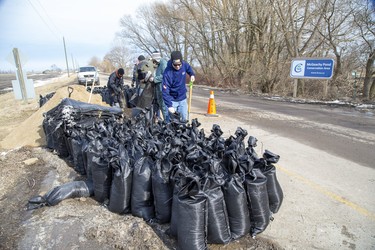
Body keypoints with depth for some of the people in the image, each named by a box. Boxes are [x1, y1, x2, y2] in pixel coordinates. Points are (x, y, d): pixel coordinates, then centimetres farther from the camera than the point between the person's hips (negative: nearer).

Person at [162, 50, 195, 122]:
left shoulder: (184, 65, -11)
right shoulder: (167, 73, -24)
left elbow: (189, 69, 16)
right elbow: (165, 91, -24)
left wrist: (192, 75, -1)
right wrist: (169, 105, -28)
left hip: (183, 99, 5)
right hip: (172, 100, -4)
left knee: (184, 119, 12)